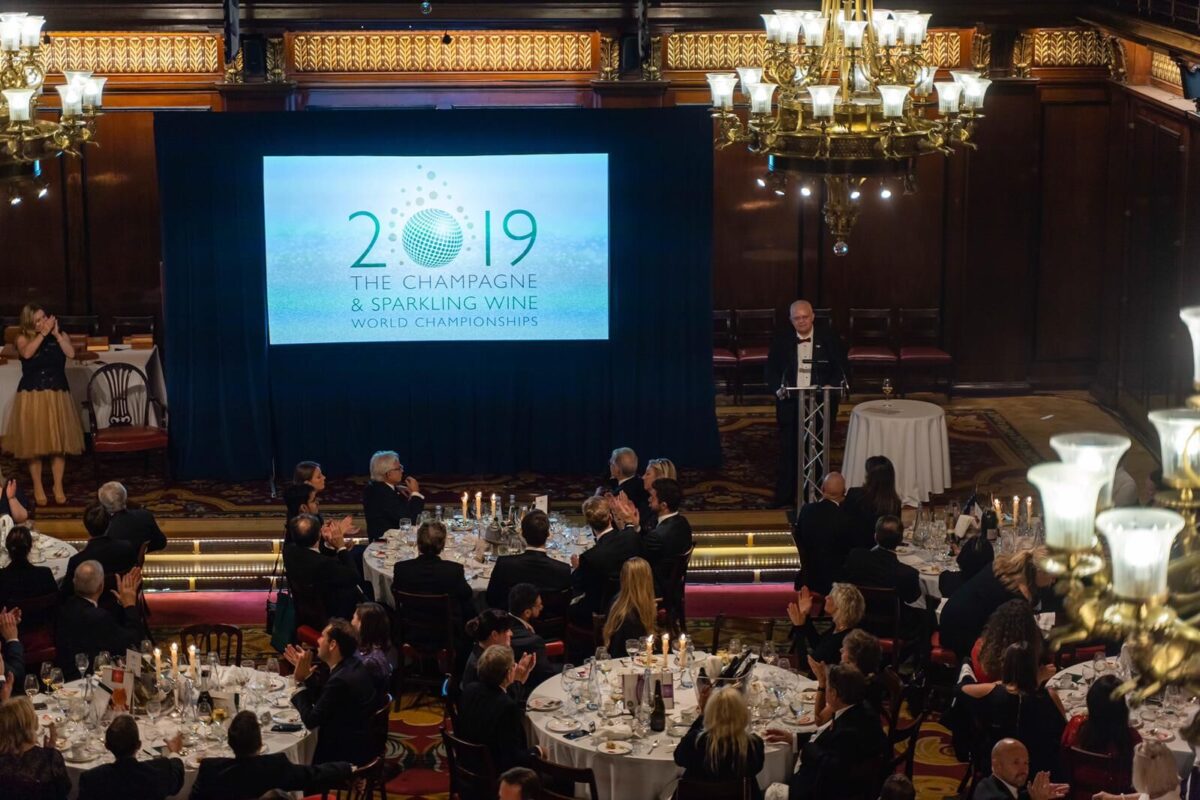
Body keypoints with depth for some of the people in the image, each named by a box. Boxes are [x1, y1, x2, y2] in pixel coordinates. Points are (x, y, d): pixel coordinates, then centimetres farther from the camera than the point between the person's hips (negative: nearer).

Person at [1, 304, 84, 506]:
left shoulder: (61, 335, 4)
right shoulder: (23, 338, -2)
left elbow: (71, 353, -12)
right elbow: (27, 353, -23)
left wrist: (56, 334, -16)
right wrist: (43, 333, -21)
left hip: (57, 396, 2)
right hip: (32, 396, -2)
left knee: (59, 443, 3)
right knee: (33, 444, 2)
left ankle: (58, 487, 15)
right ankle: (38, 488, 15)